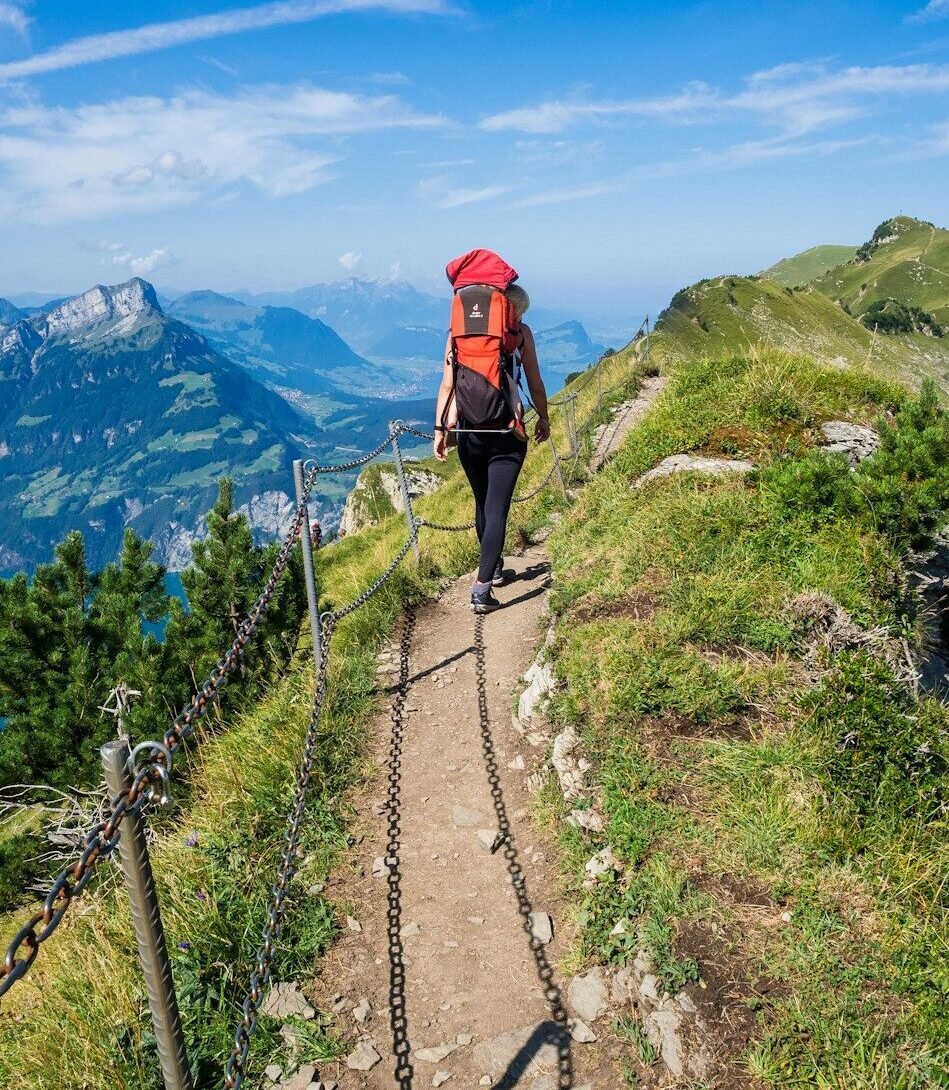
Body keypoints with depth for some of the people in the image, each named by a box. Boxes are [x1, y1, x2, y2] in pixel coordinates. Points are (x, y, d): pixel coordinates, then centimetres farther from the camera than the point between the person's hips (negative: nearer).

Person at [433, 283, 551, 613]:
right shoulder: (520, 332, 1)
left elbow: (447, 384, 1)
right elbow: (535, 384, 5)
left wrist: (440, 428, 3)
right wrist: (543, 418, 20)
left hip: (468, 430, 3)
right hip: (506, 430, -3)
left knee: (483, 503, 21)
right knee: (497, 508, -3)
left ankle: (494, 567, 39)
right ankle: (481, 588, -12)